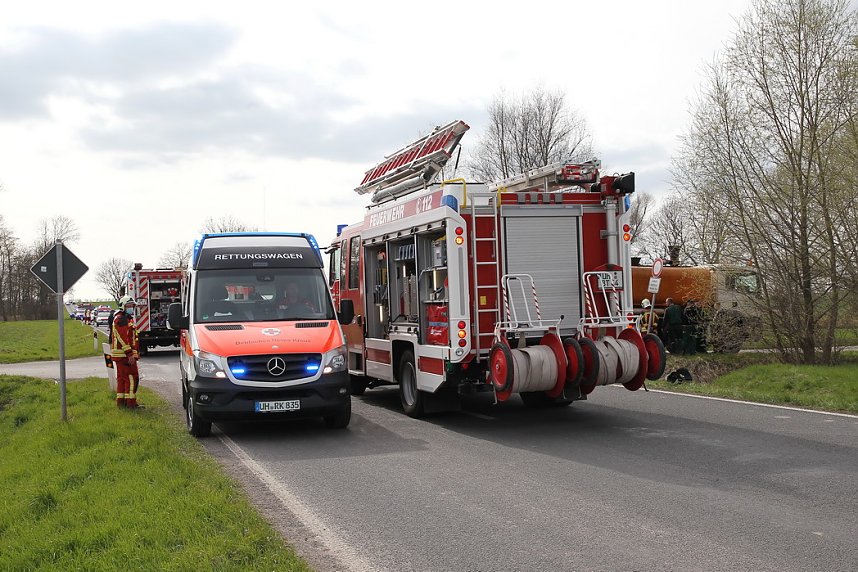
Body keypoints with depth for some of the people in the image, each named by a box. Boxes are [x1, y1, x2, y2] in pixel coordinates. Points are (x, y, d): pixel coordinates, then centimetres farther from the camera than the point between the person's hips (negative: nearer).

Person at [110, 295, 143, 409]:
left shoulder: (128, 319, 21)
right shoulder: (121, 319, -13)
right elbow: (122, 338, -20)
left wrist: (135, 353, 24)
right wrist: (130, 354, -24)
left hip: (121, 355, 11)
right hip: (123, 354, -11)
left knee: (122, 377, 13)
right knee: (132, 377, -10)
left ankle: (121, 401, 18)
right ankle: (131, 402, -10)